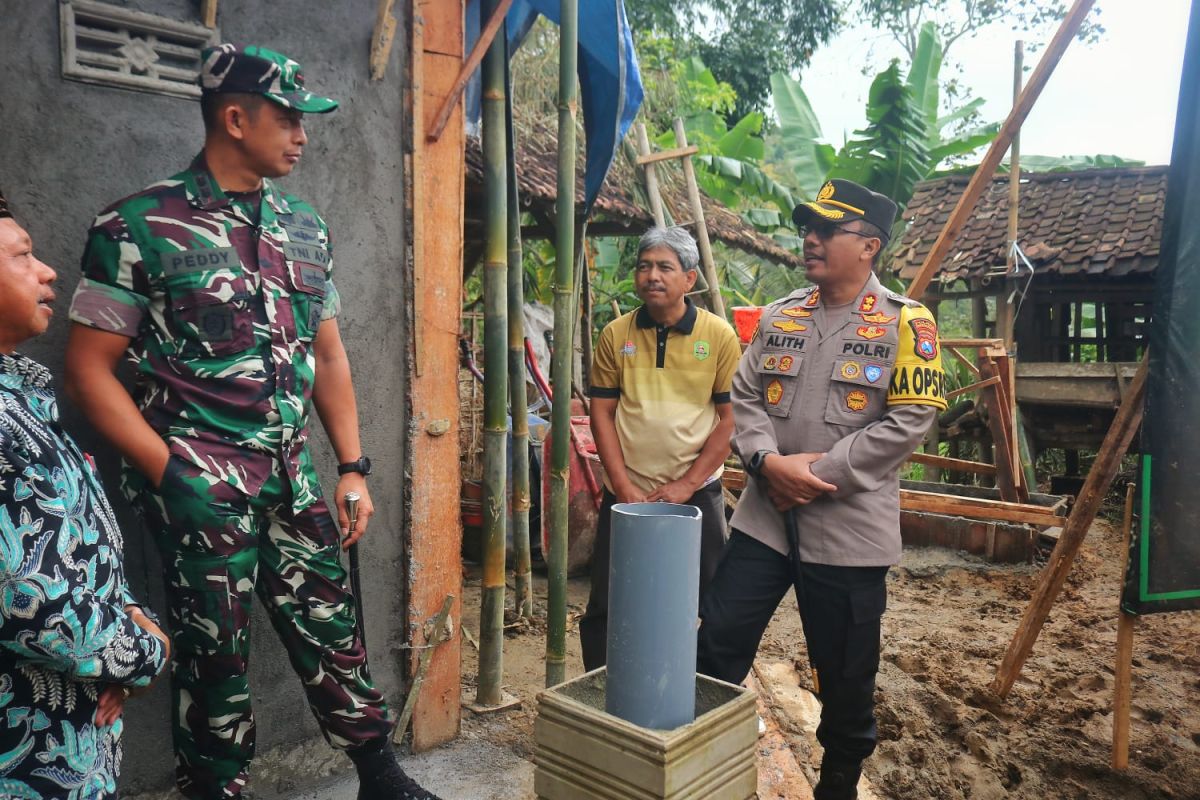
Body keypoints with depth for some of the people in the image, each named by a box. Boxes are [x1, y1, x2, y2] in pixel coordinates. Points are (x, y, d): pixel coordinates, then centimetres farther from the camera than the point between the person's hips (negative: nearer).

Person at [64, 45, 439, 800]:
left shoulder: (306, 228, 8)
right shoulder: (141, 226, -7)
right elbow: (90, 367, -6)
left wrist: (353, 468, 7)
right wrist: (170, 471, -13)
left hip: (293, 479, 5)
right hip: (198, 485, -4)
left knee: (334, 629, 12)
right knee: (217, 651, 7)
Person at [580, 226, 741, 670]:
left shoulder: (719, 336, -4)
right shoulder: (615, 334, 1)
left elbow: (730, 417, -4)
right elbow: (602, 412, 1)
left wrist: (686, 485, -10)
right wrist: (624, 486, -7)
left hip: (696, 494, -1)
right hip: (625, 493, 2)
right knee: (605, 611, 10)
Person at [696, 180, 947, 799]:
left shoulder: (904, 322, -5)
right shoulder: (778, 317, 10)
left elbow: (909, 419, -12)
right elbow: (744, 398, 7)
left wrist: (820, 472, -15)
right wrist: (769, 461, -12)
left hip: (848, 526, -3)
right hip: (764, 514, 4)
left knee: (845, 675, 12)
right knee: (718, 644, 6)